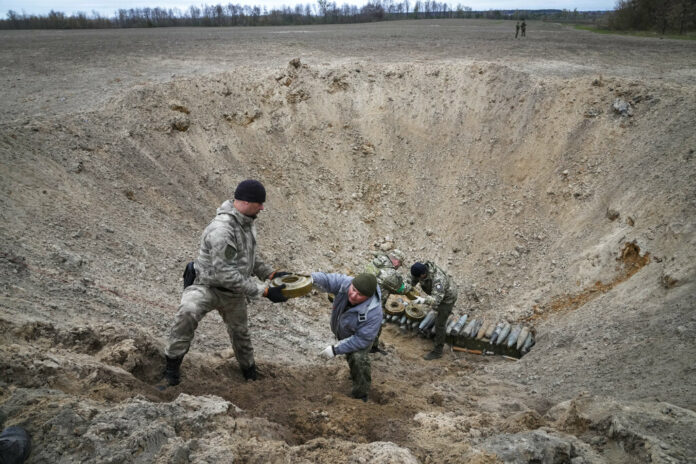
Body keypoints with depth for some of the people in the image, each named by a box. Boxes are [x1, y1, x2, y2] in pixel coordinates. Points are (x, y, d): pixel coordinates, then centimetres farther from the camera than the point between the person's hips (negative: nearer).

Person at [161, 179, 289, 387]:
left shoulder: (247, 222, -3)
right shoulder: (221, 229, -32)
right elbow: (226, 275, -32)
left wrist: (271, 274, 2)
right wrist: (264, 291, -31)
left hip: (235, 292, 8)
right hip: (208, 286, -8)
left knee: (240, 331, 25)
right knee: (187, 312, -36)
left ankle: (250, 372, 50)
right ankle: (172, 370, -22)